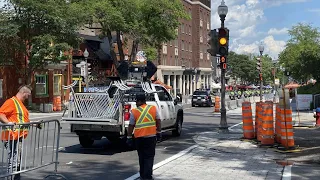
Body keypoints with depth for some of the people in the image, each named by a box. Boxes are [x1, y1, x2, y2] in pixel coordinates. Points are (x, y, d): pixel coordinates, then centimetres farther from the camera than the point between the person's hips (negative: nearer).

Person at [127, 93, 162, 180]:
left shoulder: (134, 111, -4)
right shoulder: (153, 108, 2)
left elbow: (131, 126, -2)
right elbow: (158, 121, 4)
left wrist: (129, 137, 6)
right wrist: (159, 133, 12)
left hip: (139, 137, 0)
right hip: (151, 136, 0)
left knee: (142, 157, 16)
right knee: (149, 157, 3)